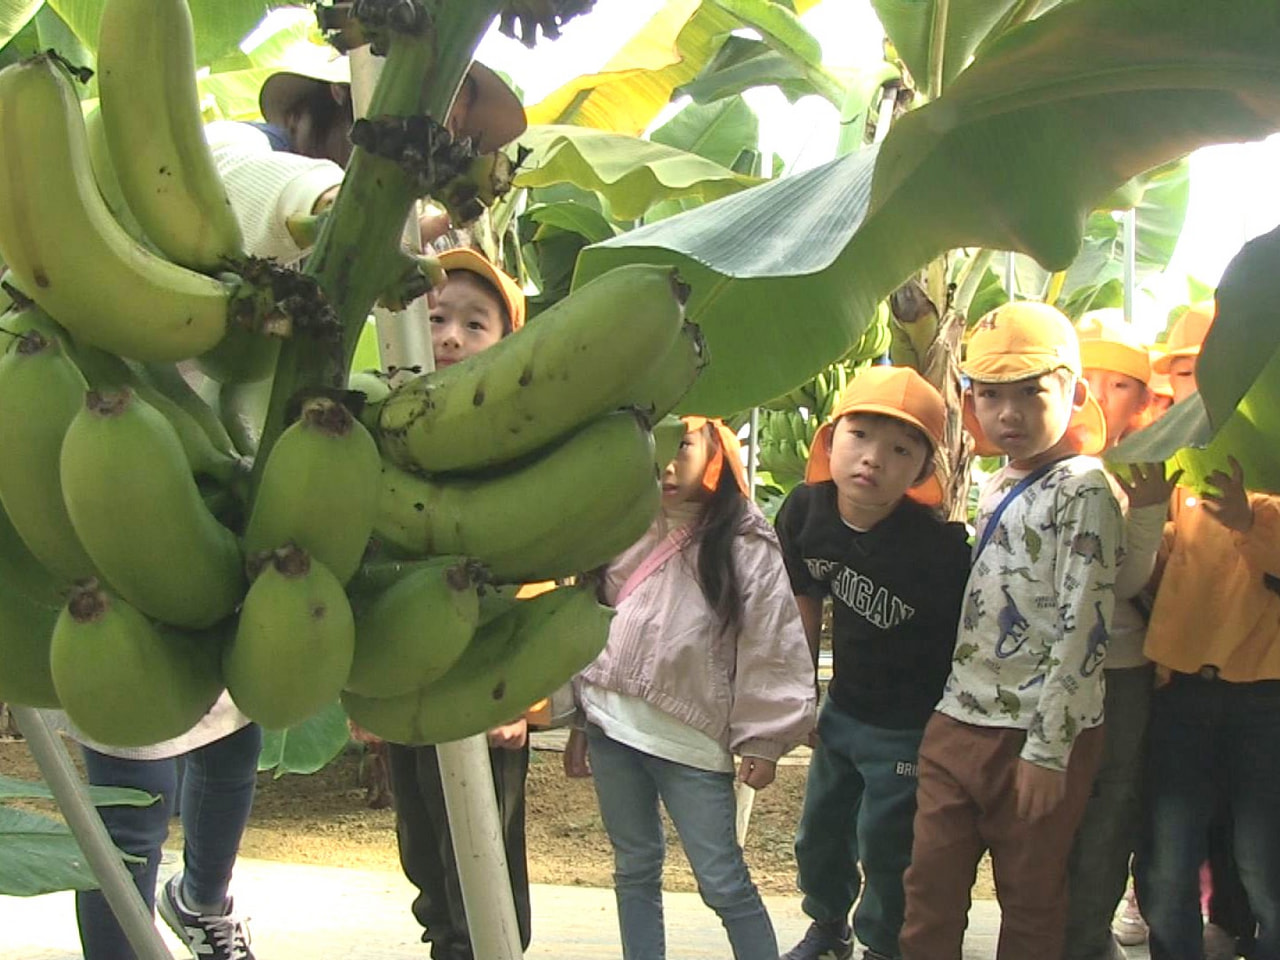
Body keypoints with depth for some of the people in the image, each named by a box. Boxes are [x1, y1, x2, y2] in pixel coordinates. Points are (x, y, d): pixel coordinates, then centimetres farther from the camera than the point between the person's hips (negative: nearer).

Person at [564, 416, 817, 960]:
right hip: (611, 723, 5)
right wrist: (580, 718, 14)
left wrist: (763, 741, -8)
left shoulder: (745, 541, -5)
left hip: (691, 735, -5)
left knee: (724, 883, -2)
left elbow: (772, 645, -6)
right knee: (634, 869, 13)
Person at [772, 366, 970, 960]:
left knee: (884, 842, 8)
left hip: (909, 730, -6)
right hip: (842, 708, 6)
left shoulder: (939, 547, -30)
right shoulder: (805, 511, -13)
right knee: (820, 827, 22)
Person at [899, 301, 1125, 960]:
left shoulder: (1083, 489, -12)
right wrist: (954, 714, 16)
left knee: (1031, 903, 9)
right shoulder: (996, 488, 13)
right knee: (930, 888, 11)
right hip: (958, 721, 7)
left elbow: (1083, 626, -17)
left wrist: (1048, 748, -19)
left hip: (1035, 734, -7)